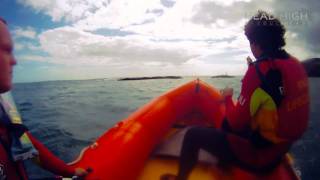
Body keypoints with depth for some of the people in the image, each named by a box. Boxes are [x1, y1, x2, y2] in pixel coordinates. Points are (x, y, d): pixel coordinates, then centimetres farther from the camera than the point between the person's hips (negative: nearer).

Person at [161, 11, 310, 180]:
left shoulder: (258, 70, -25)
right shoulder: (296, 65, -1)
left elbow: (236, 122, -22)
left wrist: (227, 98, -3)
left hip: (258, 154, -9)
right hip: (281, 148, 9)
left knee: (194, 134, -5)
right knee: (227, 123, 28)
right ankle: (223, 163, 43)